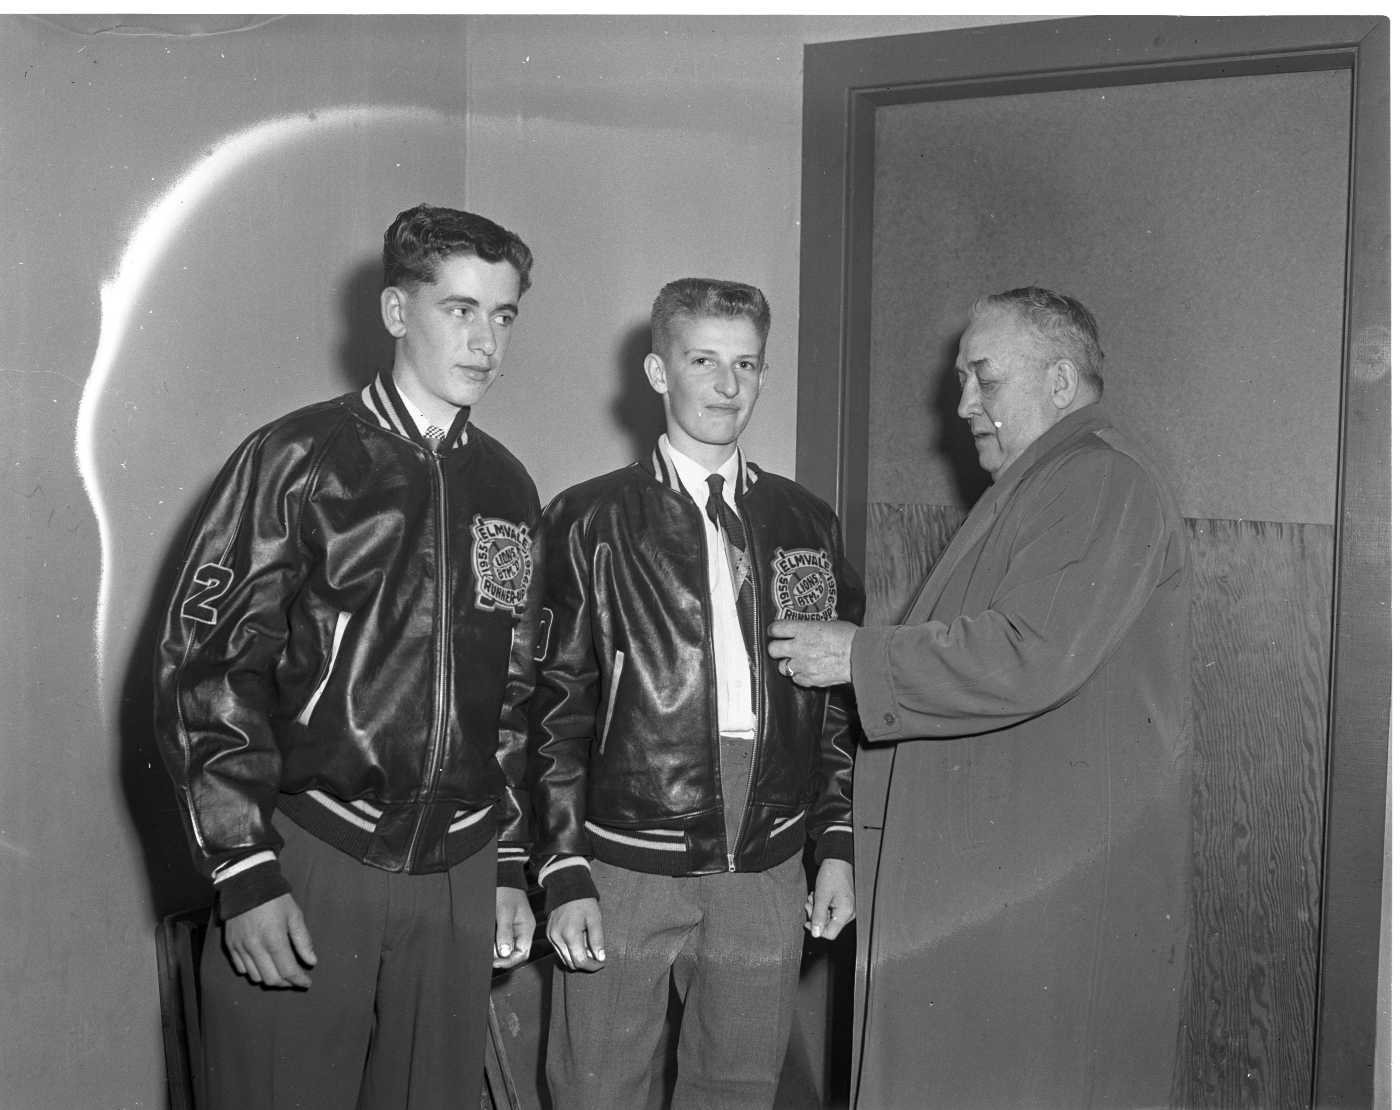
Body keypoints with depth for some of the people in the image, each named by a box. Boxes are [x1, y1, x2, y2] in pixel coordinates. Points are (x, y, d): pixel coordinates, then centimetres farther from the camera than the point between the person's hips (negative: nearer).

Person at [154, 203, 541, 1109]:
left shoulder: (508, 489, 11)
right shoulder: (297, 460, -5)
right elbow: (204, 666, -8)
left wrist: (511, 870, 14)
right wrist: (244, 872, -12)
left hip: (457, 881, 5)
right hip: (302, 870, -4)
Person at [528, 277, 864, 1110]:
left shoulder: (808, 523, 9)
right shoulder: (591, 520, 1)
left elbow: (838, 702, 12)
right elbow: (556, 707, -2)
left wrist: (837, 846, 6)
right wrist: (566, 875, -7)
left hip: (767, 875, 3)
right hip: (623, 871, -2)